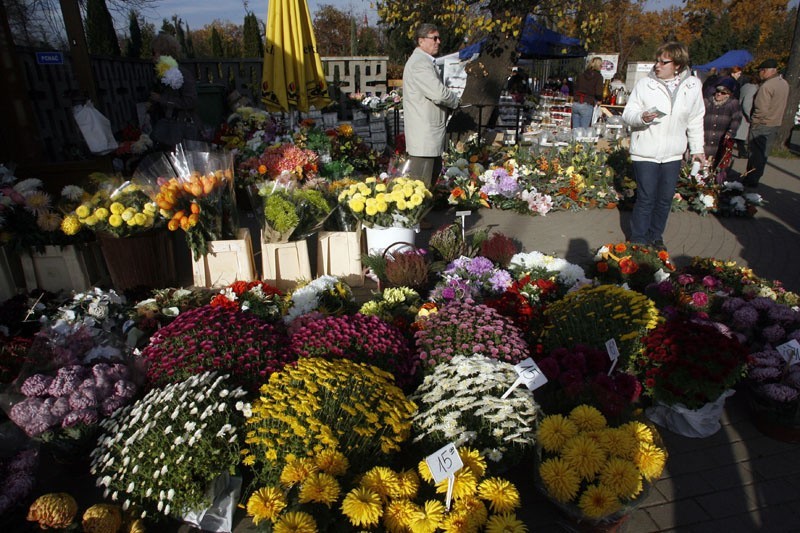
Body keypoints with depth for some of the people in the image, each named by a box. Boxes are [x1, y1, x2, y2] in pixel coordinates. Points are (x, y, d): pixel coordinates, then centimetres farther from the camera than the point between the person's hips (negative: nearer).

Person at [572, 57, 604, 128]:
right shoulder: (598, 76, -2)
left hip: (575, 104, 5)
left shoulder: (582, 75, 13)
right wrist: (599, 100, 9)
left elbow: (575, 88, 17)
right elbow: (598, 93, -10)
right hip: (587, 105, -5)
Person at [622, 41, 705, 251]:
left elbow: (696, 121, 12)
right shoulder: (645, 84, -6)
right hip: (645, 153, -3)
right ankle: (638, 241, 15)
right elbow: (627, 114, -5)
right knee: (646, 198, 0)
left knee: (666, 198, 11)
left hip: (673, 154, 4)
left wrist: (697, 149, 13)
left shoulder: (693, 86, 3)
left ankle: (655, 237, 28)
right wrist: (641, 117, -27)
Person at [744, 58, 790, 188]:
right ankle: (754, 179, 21)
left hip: (762, 125, -8)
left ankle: (751, 180, 3)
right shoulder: (784, 83, 9)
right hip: (775, 124, 8)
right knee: (763, 153, 14)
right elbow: (782, 105, 14)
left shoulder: (766, 86, -20)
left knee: (756, 153, -2)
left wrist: (753, 121, -12)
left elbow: (761, 109, -24)